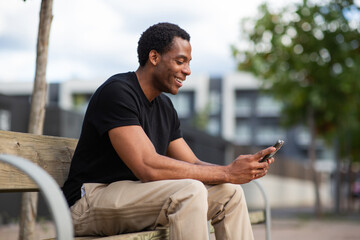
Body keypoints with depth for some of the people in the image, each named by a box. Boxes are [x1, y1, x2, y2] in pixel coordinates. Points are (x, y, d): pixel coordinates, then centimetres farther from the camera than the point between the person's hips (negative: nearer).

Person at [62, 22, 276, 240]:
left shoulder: (165, 107, 12)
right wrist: (227, 173, -23)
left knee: (229, 191, -2)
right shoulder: (116, 92, -17)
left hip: (137, 199, 9)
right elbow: (148, 167, -27)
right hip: (92, 201, -9)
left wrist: (241, 169, -10)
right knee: (189, 191, -30)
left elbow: (192, 164, 10)